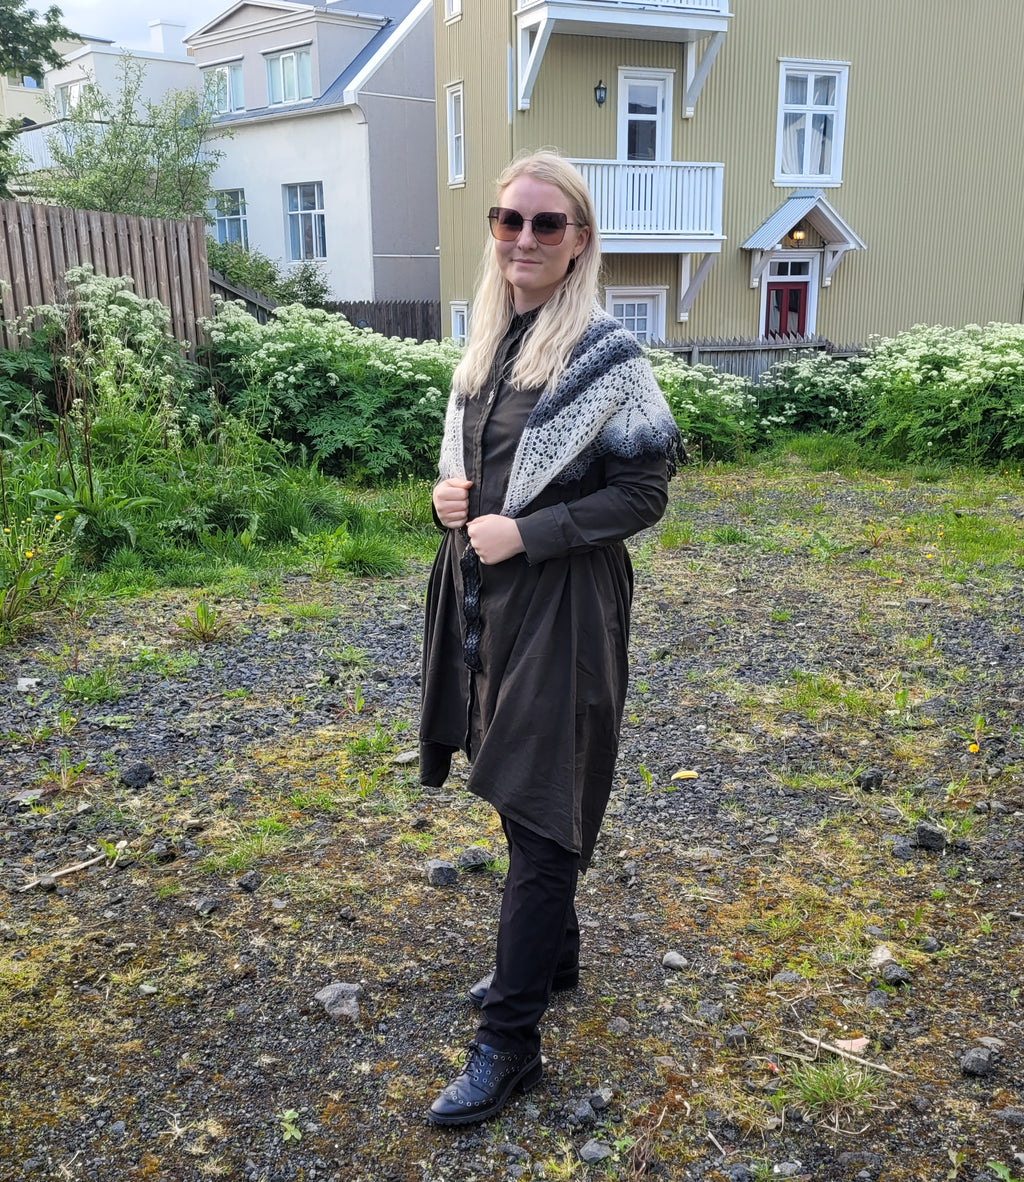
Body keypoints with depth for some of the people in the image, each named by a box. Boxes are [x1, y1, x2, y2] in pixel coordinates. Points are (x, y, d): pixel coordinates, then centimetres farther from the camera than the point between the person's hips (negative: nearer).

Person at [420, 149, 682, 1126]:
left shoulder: (604, 354, -12)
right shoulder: (487, 341, 10)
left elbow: (643, 492, -13)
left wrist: (523, 533, -19)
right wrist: (447, 490, -2)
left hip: (560, 604, -7)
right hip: (482, 596, 8)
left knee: (538, 809, 0)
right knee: (517, 789, 19)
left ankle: (508, 1041, 12)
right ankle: (552, 955, 40)